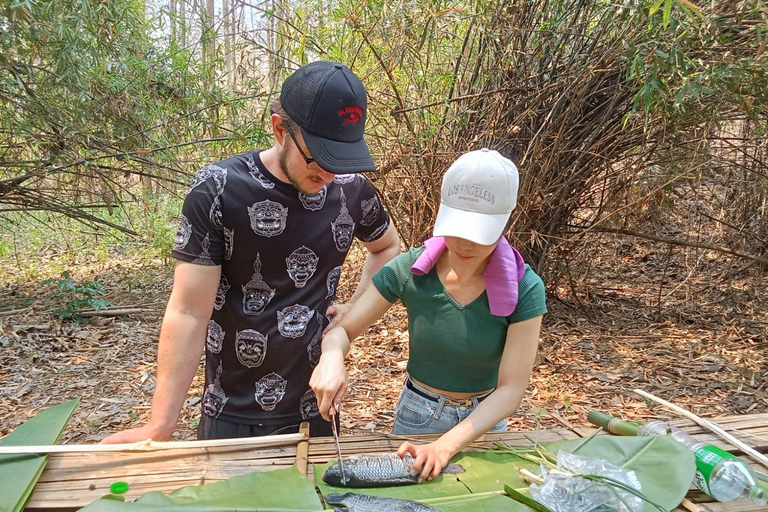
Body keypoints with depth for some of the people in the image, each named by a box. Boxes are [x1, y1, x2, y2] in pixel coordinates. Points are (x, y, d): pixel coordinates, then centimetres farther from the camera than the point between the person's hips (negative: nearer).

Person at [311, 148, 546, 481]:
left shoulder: (524, 289, -22)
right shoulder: (409, 270, -19)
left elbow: (511, 389, -22)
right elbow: (341, 330, -13)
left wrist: (445, 445, -34)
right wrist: (332, 357, -37)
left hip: (484, 419, 0)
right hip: (417, 415, 0)